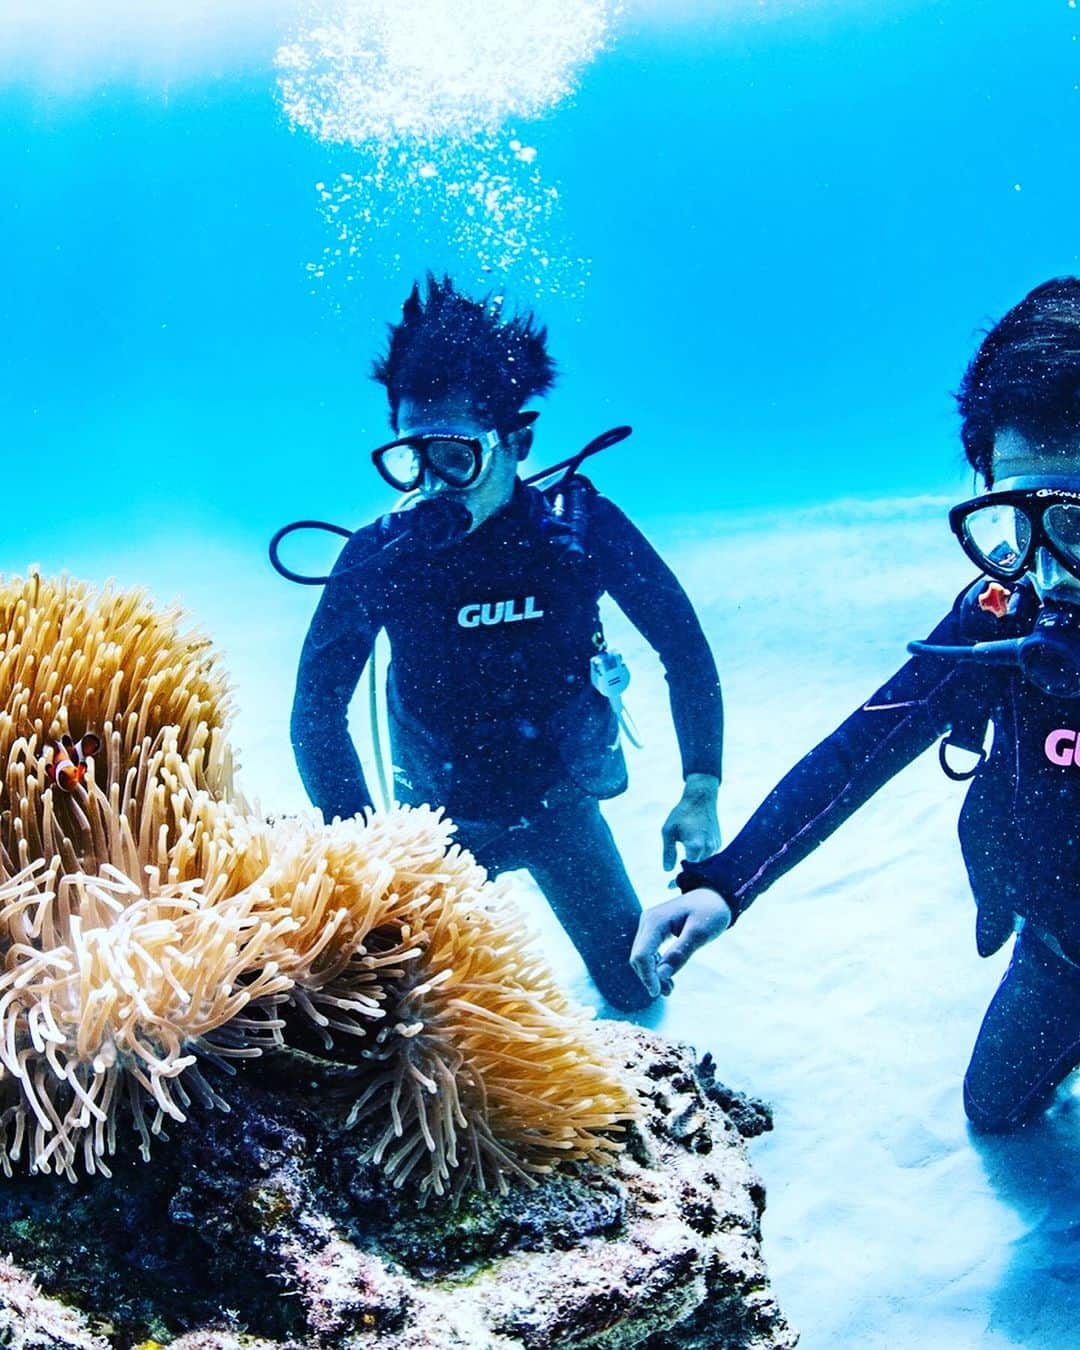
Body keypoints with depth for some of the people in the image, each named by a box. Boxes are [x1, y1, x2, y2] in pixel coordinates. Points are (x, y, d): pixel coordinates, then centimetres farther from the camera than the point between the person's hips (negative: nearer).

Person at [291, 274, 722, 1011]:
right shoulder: (381, 556, -22)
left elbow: (684, 649, -10)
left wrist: (701, 792, -13)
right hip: (445, 813, -1)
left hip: (562, 801, 1)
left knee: (636, 987, 14)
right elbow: (317, 710, -15)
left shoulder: (581, 527, -21)